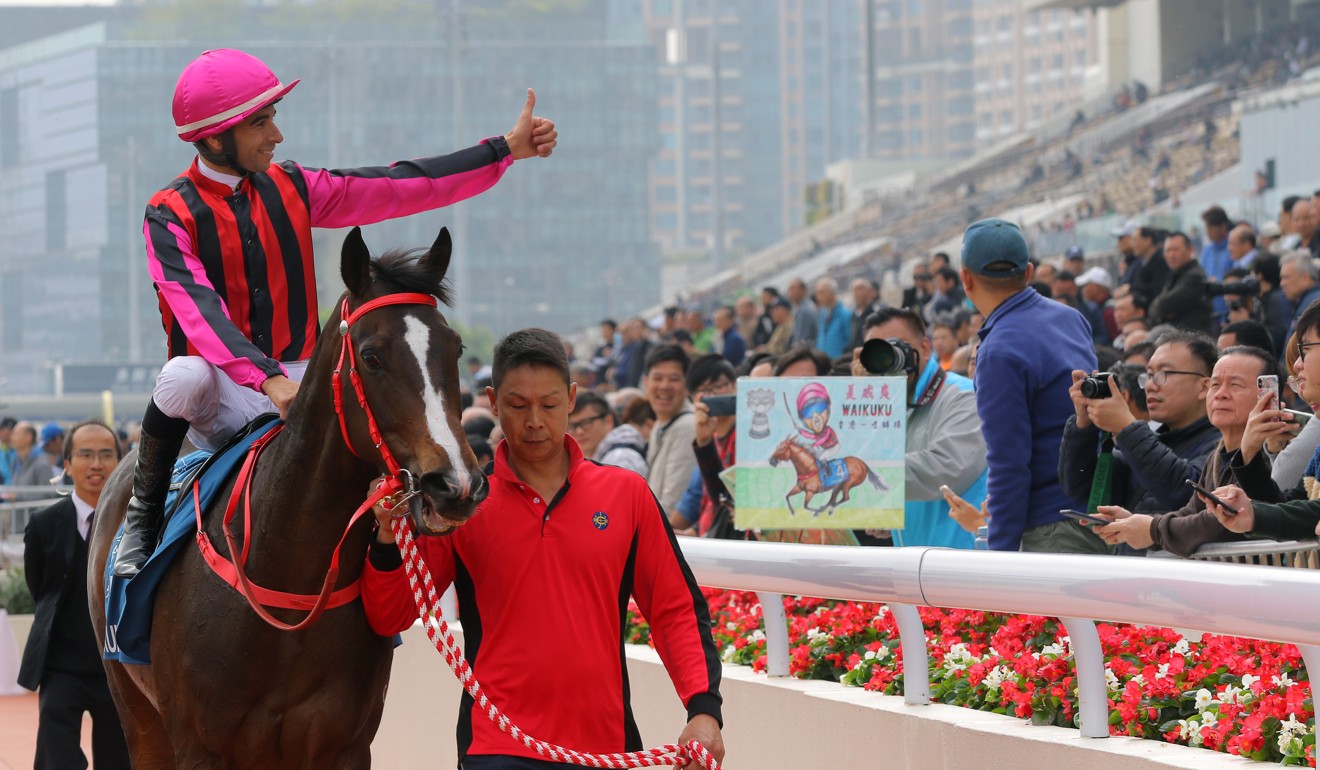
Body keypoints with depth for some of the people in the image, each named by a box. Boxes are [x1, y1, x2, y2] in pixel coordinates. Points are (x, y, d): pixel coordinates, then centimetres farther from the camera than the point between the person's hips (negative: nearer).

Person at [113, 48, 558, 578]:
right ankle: (143, 515, -15)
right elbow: (200, 311, -24)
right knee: (184, 377, -39)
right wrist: (268, 379, -39)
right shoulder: (171, 215, -9)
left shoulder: (290, 189, 7)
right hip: (222, 395, -4)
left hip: (296, 382, 4)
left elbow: (403, 188, 8)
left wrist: (506, 150, 4)